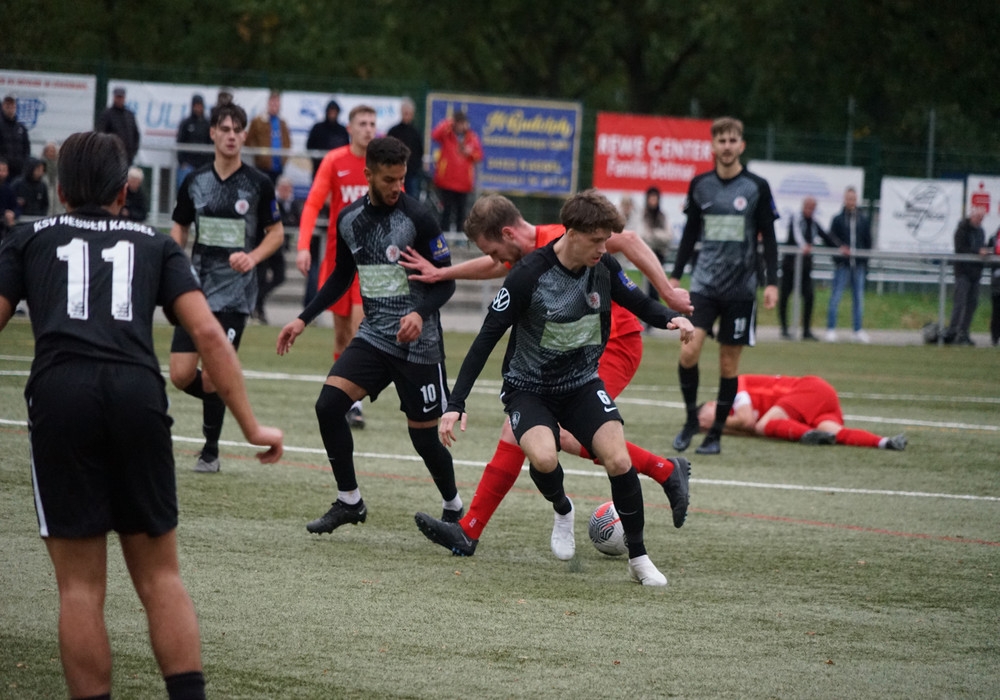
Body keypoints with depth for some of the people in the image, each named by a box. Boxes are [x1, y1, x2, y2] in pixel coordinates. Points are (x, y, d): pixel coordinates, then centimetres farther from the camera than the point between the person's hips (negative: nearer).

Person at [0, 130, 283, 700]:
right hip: (138, 394, 1)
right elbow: (208, 334, 11)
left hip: (60, 395, -1)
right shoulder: (156, 246, 24)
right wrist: (251, 426, 10)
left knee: (80, 588, 5)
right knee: (160, 578, 11)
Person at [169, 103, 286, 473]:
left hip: (235, 292, -3)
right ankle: (220, 401, 29)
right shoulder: (194, 182, 5)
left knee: (212, 375, -9)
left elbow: (277, 233, 6)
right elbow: (179, 228, 17)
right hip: (197, 288, 3)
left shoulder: (258, 184, -3)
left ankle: (211, 450, 11)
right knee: (181, 375, -4)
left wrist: (252, 257, -12)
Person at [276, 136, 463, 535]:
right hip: (373, 336, 5)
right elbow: (341, 277, 20)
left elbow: (446, 282, -9)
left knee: (424, 436, 0)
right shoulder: (350, 219, 4)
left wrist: (421, 313, -28)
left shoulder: (417, 218, -12)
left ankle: (453, 508, 25)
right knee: (328, 404, -14)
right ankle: (349, 502, -1)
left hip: (417, 343, -5)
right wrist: (304, 320, 14)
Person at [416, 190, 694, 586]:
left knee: (619, 461, -18)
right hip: (528, 387, -3)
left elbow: (640, 304, 9)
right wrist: (456, 404, -22)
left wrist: (672, 318, -16)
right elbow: (487, 337, -18)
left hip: (582, 383, 3)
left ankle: (638, 559, 0)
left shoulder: (603, 268, -8)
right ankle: (562, 509, 5)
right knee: (544, 458, -31)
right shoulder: (528, 275, -22)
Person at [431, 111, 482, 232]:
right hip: (446, 181, -3)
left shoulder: (472, 137, 8)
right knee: (447, 209, -5)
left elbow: (479, 155, 8)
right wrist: (447, 123, -24)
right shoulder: (447, 135, 0)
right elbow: (435, 135, -20)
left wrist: (471, 152, -12)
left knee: (460, 211, 9)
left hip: (464, 182, 3)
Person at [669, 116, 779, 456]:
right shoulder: (700, 185, 5)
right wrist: (675, 275, 10)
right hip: (704, 284, 1)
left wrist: (772, 282, -7)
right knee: (689, 351, -14)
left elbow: (768, 237, 1)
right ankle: (691, 418, 6)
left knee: (729, 362, 2)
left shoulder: (757, 187, -1)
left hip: (741, 288, -1)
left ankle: (716, 434, 13)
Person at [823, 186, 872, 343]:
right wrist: (840, 247, -25)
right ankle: (831, 329, -2)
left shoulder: (864, 221, 11)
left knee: (858, 298, 6)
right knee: (835, 296, -5)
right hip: (842, 265, -3)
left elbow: (868, 243, 12)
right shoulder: (837, 219, 5)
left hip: (859, 265, 3)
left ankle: (858, 331, 12)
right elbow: (831, 236, -6)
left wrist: (865, 263, 5)